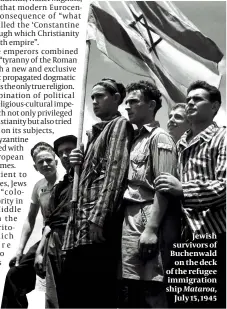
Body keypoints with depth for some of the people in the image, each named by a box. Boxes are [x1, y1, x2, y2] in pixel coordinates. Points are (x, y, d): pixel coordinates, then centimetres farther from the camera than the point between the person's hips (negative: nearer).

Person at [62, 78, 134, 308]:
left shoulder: (119, 125, 0)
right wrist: (79, 164, 7)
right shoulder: (96, 131, 25)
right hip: (82, 222, 9)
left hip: (98, 222, -9)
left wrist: (97, 218, -21)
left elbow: (115, 171, -13)